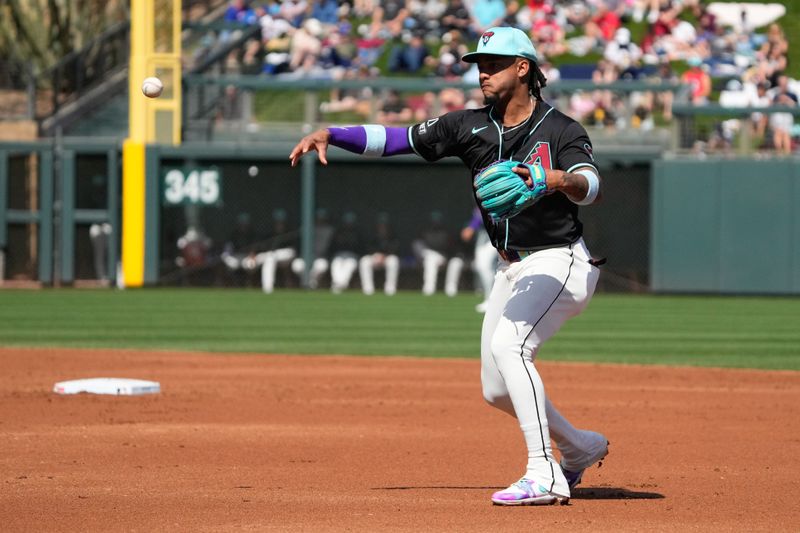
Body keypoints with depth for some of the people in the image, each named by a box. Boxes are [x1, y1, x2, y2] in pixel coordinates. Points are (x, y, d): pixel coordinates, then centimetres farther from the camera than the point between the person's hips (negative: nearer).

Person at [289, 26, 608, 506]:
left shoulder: (560, 129, -15)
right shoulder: (472, 126, 2)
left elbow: (592, 186, -32)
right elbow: (396, 138, -1)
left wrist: (556, 179, -54)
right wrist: (328, 134, -14)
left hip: (561, 264, -8)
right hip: (512, 269, 8)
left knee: (507, 345, -30)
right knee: (497, 390, 10)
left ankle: (545, 476, -29)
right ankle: (580, 447, 34)